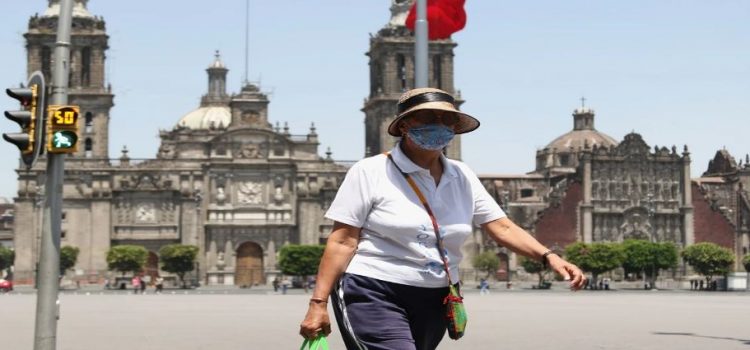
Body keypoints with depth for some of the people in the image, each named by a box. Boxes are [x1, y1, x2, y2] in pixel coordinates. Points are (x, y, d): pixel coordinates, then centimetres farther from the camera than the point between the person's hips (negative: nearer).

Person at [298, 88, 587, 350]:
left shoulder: (462, 177, 9)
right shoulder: (370, 172, -6)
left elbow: (502, 228, 6)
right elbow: (342, 242, -9)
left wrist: (549, 257, -9)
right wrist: (318, 303, -13)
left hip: (434, 303, 6)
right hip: (372, 296, -6)